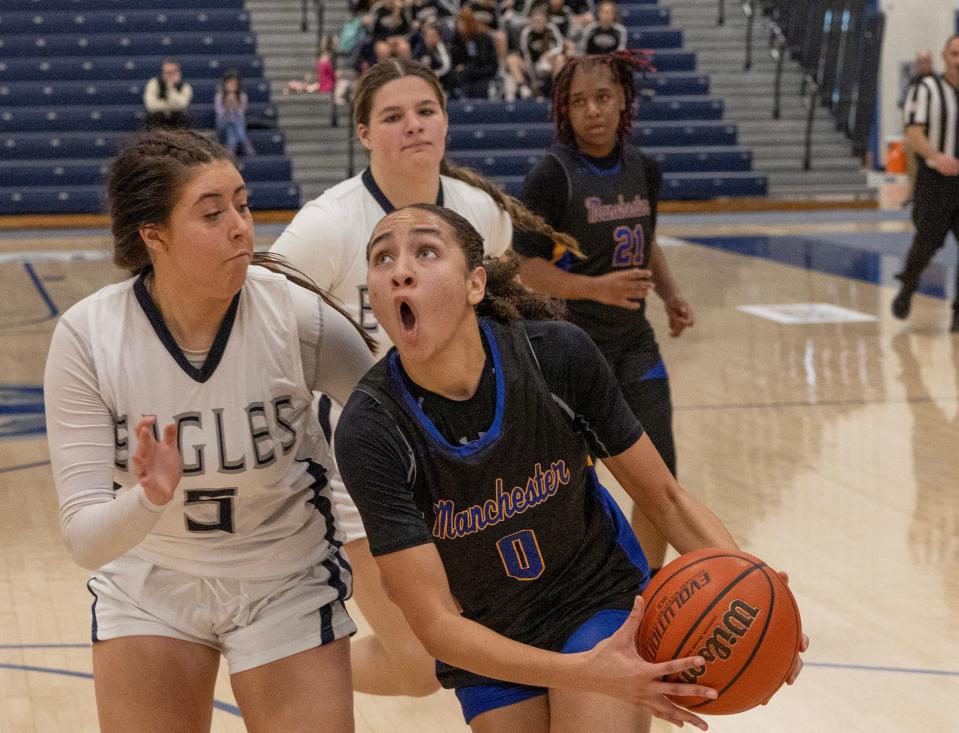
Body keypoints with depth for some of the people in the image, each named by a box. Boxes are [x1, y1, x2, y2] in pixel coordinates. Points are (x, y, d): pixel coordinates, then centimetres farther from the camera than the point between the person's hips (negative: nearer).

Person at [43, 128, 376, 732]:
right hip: (147, 588, 1)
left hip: (288, 586, -1)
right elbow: (84, 539, -20)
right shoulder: (88, 337, -20)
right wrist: (149, 499, -39)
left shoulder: (297, 315, -21)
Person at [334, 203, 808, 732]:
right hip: (486, 645, 1)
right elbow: (434, 623, -24)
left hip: (600, 602, 0)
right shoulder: (370, 429, -25)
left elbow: (663, 498, -9)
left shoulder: (557, 355, -21)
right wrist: (583, 673, -37)